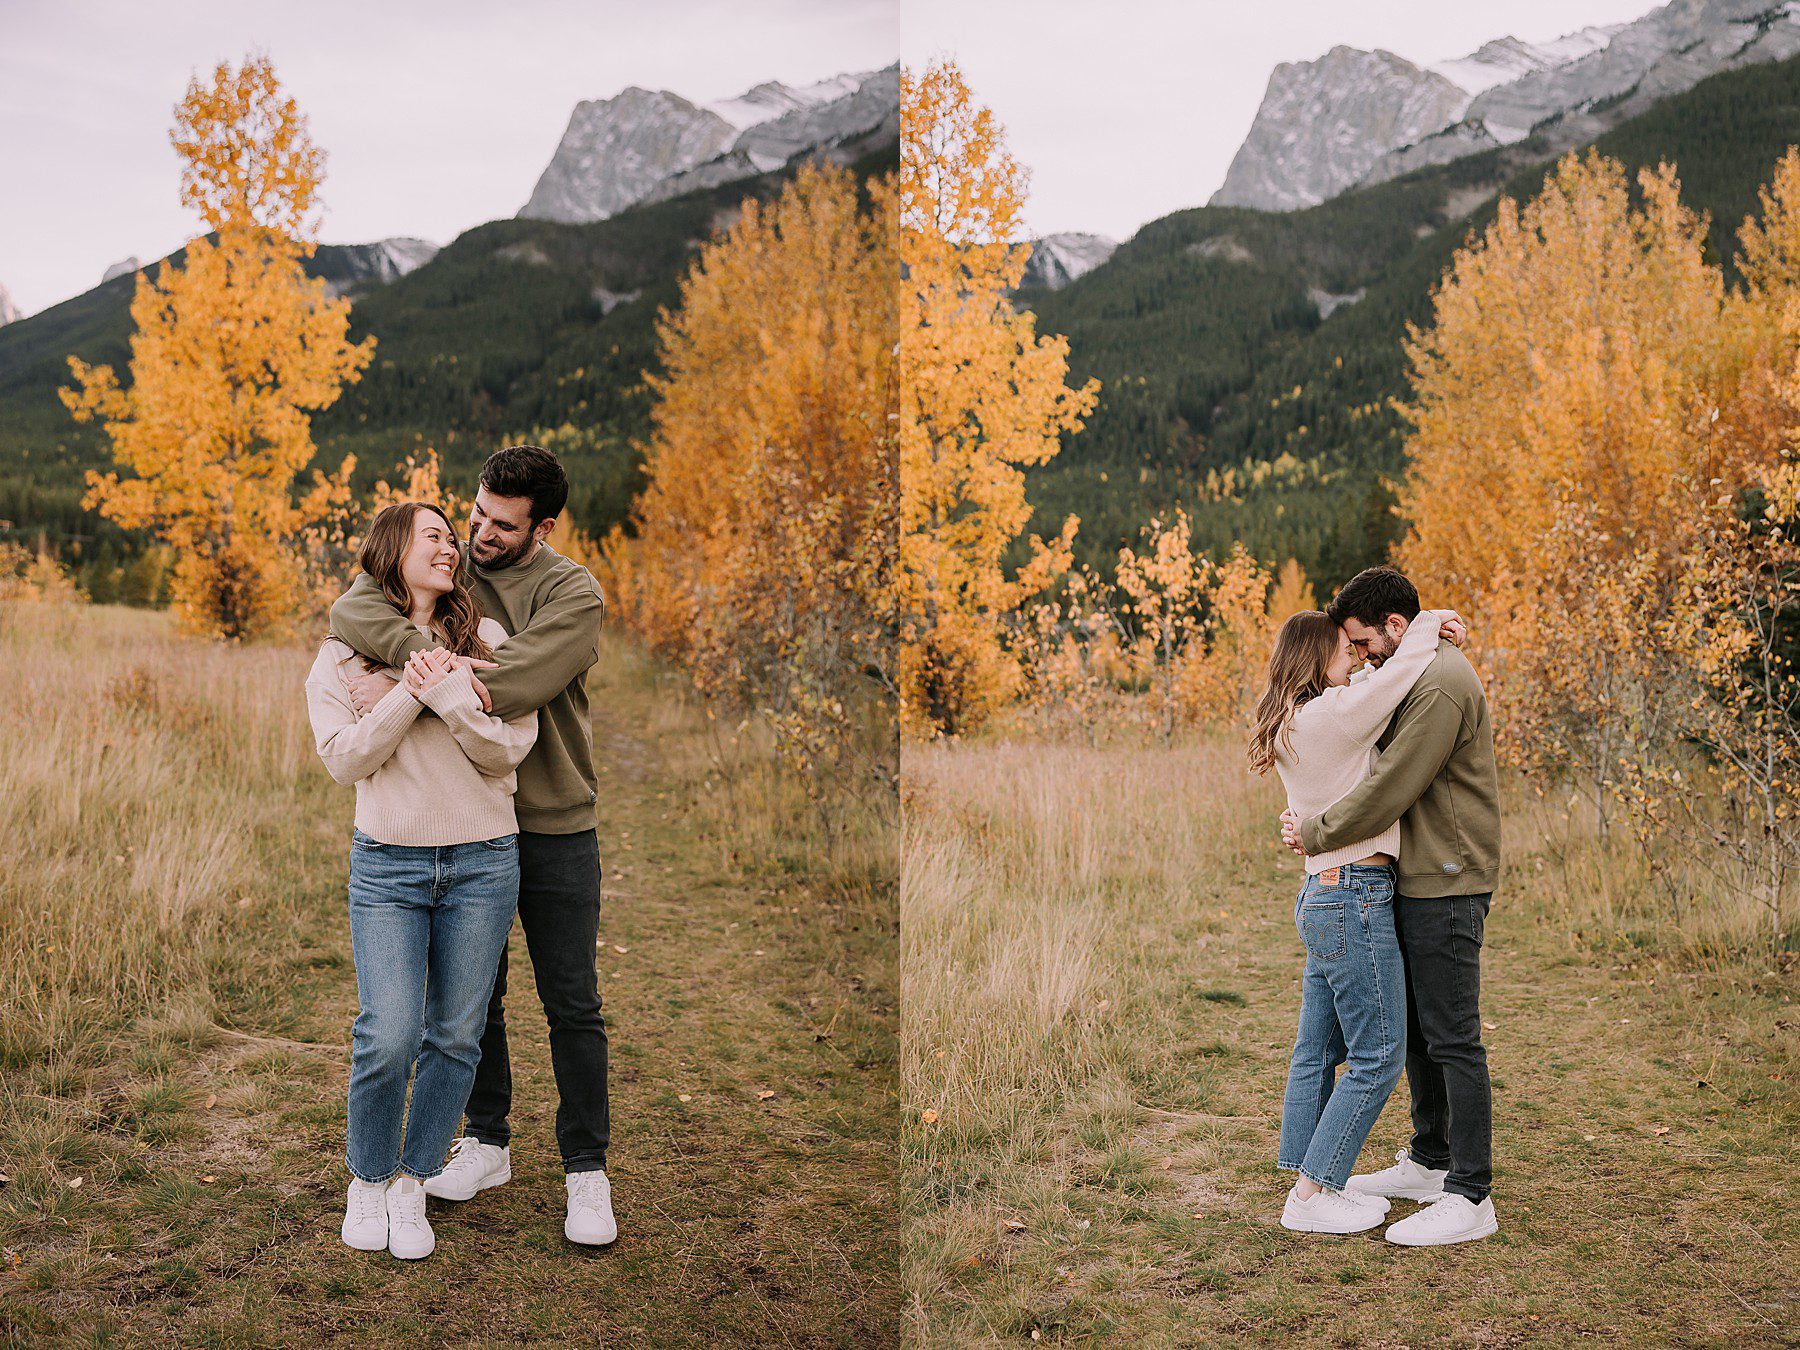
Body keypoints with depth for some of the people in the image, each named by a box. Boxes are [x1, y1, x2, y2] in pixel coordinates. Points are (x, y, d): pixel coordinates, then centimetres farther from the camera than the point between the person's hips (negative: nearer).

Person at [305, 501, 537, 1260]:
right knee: (388, 1036, -9)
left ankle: (412, 1184, 22)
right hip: (387, 864, -1)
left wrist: (449, 694, -16)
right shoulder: (343, 653, 4)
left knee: (455, 1034, 5)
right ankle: (366, 1180, 16)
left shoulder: (486, 642, 6)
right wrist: (409, 694, -16)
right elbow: (344, 758, -7)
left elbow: (510, 749, -3)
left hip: (482, 862, 2)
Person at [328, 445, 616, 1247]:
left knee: (572, 1005, 4)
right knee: (474, 994, 15)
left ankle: (586, 1169, 15)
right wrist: (430, 656, -32)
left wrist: (404, 689, -26)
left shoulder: (574, 595, -12)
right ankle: (487, 1144, 31)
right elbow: (350, 611, -17)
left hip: (555, 828, -3)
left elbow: (513, 687, -27)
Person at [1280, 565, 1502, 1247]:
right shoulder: (1422, 674, 16)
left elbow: (1391, 789, -21)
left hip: (1447, 887, -10)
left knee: (1452, 1038, -6)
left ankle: (1469, 1197, -1)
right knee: (1416, 1028, 17)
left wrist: (1315, 834, -10)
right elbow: (1388, 768, 23)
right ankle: (1428, 1162, 29)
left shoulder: (1441, 685, -18)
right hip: (1417, 883, 10)